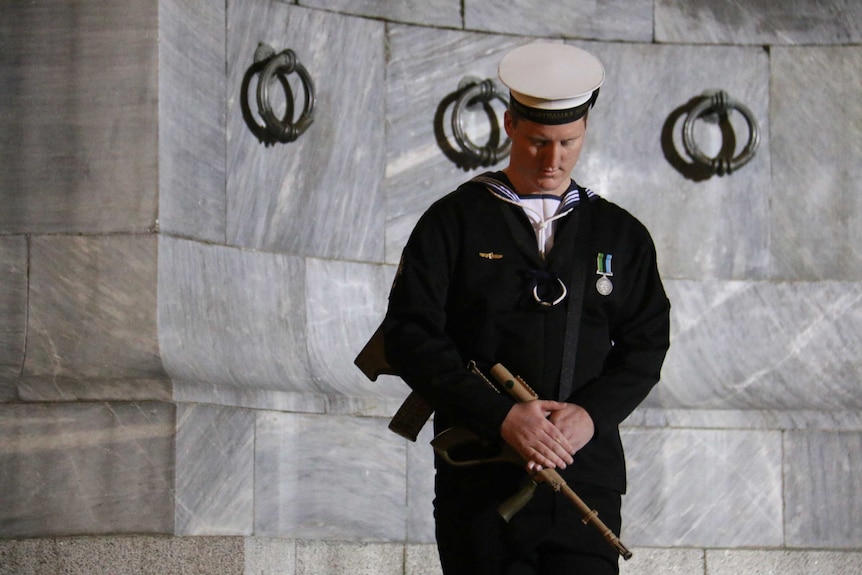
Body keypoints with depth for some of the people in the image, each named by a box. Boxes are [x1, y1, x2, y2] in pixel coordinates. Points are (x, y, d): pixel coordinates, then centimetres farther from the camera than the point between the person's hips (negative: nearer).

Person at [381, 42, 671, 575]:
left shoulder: (621, 235, 14)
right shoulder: (453, 222, 6)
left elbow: (646, 344, 10)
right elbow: (409, 334, -4)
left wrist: (592, 413, -10)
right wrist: (501, 415, -15)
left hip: (587, 475, 2)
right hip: (482, 482, -2)